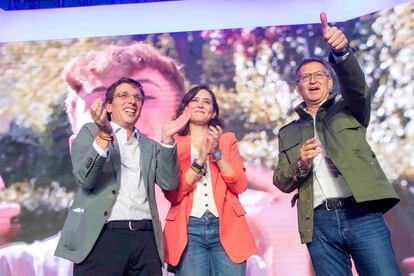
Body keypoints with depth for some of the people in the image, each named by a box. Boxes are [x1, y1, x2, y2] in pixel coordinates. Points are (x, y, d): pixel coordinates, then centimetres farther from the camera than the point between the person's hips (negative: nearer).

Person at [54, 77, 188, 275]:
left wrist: (167, 139, -5)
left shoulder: (150, 147, 17)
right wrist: (104, 134, -18)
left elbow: (169, 183, 4)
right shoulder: (91, 132, 8)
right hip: (102, 236, -3)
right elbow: (85, 180, -6)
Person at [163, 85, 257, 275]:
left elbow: (240, 186, 1)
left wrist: (217, 152, -9)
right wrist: (199, 161, -13)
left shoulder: (227, 139, 12)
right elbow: (172, 194, -4)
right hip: (188, 229, -1)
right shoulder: (174, 143, 7)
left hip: (226, 227, 2)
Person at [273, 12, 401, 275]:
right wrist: (300, 165, -10)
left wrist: (341, 51, -28)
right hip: (320, 222, 2)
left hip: (361, 213, -1)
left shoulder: (349, 109, 14)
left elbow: (356, 85, -9)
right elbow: (281, 182, 11)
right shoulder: (289, 133, 18)